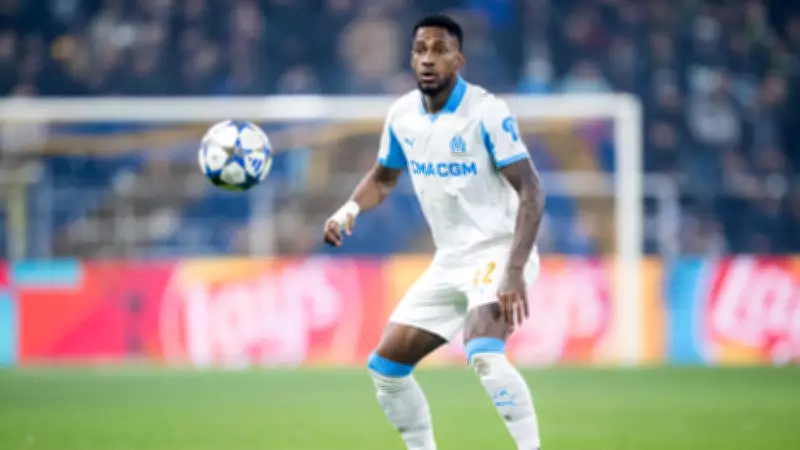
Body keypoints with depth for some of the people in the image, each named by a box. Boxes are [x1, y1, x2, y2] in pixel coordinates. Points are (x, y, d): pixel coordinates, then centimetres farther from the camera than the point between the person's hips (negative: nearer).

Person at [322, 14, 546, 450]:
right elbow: (383, 178, 21)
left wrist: (514, 271, -29)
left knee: (484, 355, -34)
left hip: (498, 252, -8)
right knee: (385, 365, 7)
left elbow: (531, 192, -19)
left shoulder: (487, 112, -16)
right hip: (449, 263, 8)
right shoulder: (402, 115, 3)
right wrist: (348, 210, -1)